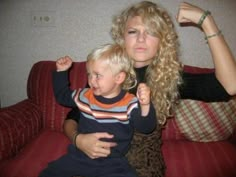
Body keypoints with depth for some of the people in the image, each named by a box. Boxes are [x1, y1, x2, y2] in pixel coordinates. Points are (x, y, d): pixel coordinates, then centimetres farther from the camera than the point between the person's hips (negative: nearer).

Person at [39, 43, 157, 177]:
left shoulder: (130, 104, -12)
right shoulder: (84, 96, 2)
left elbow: (146, 127, -20)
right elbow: (62, 96, 19)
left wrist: (145, 105, -39)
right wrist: (61, 71, 12)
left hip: (112, 163, -3)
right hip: (79, 156, 4)